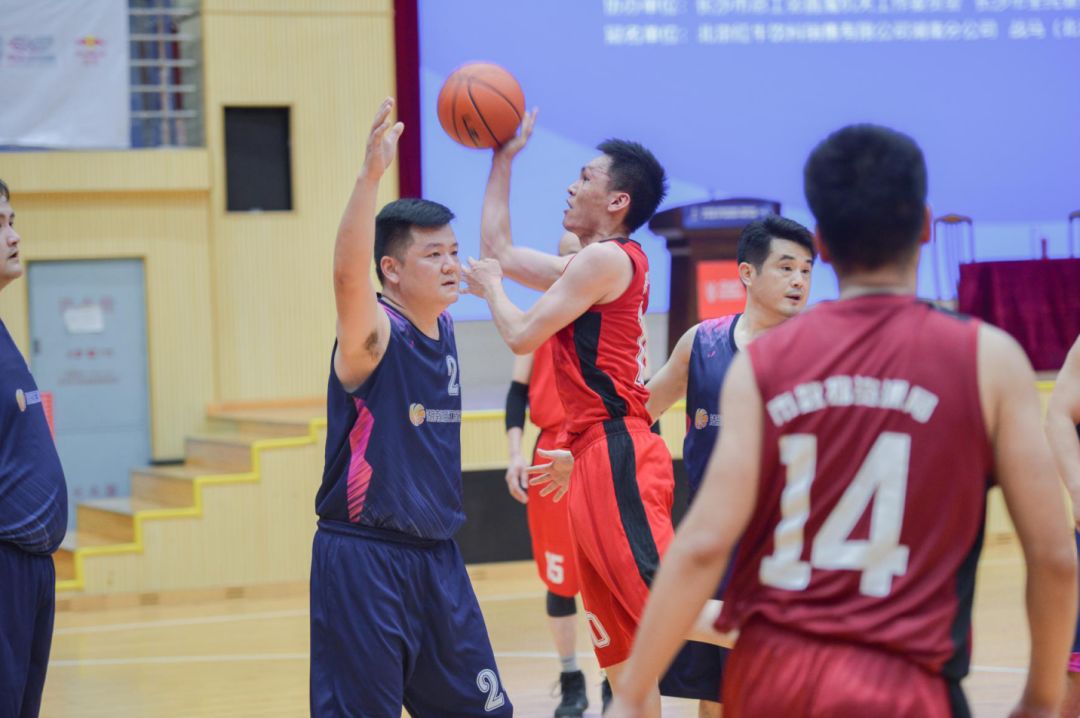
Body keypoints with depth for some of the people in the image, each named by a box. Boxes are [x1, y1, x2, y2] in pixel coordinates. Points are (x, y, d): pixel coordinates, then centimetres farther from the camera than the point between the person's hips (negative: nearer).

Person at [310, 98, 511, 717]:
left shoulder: (444, 328, 8)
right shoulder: (373, 334, -13)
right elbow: (348, 273, -35)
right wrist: (372, 173, -45)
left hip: (436, 556, 7)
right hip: (362, 557, -7)